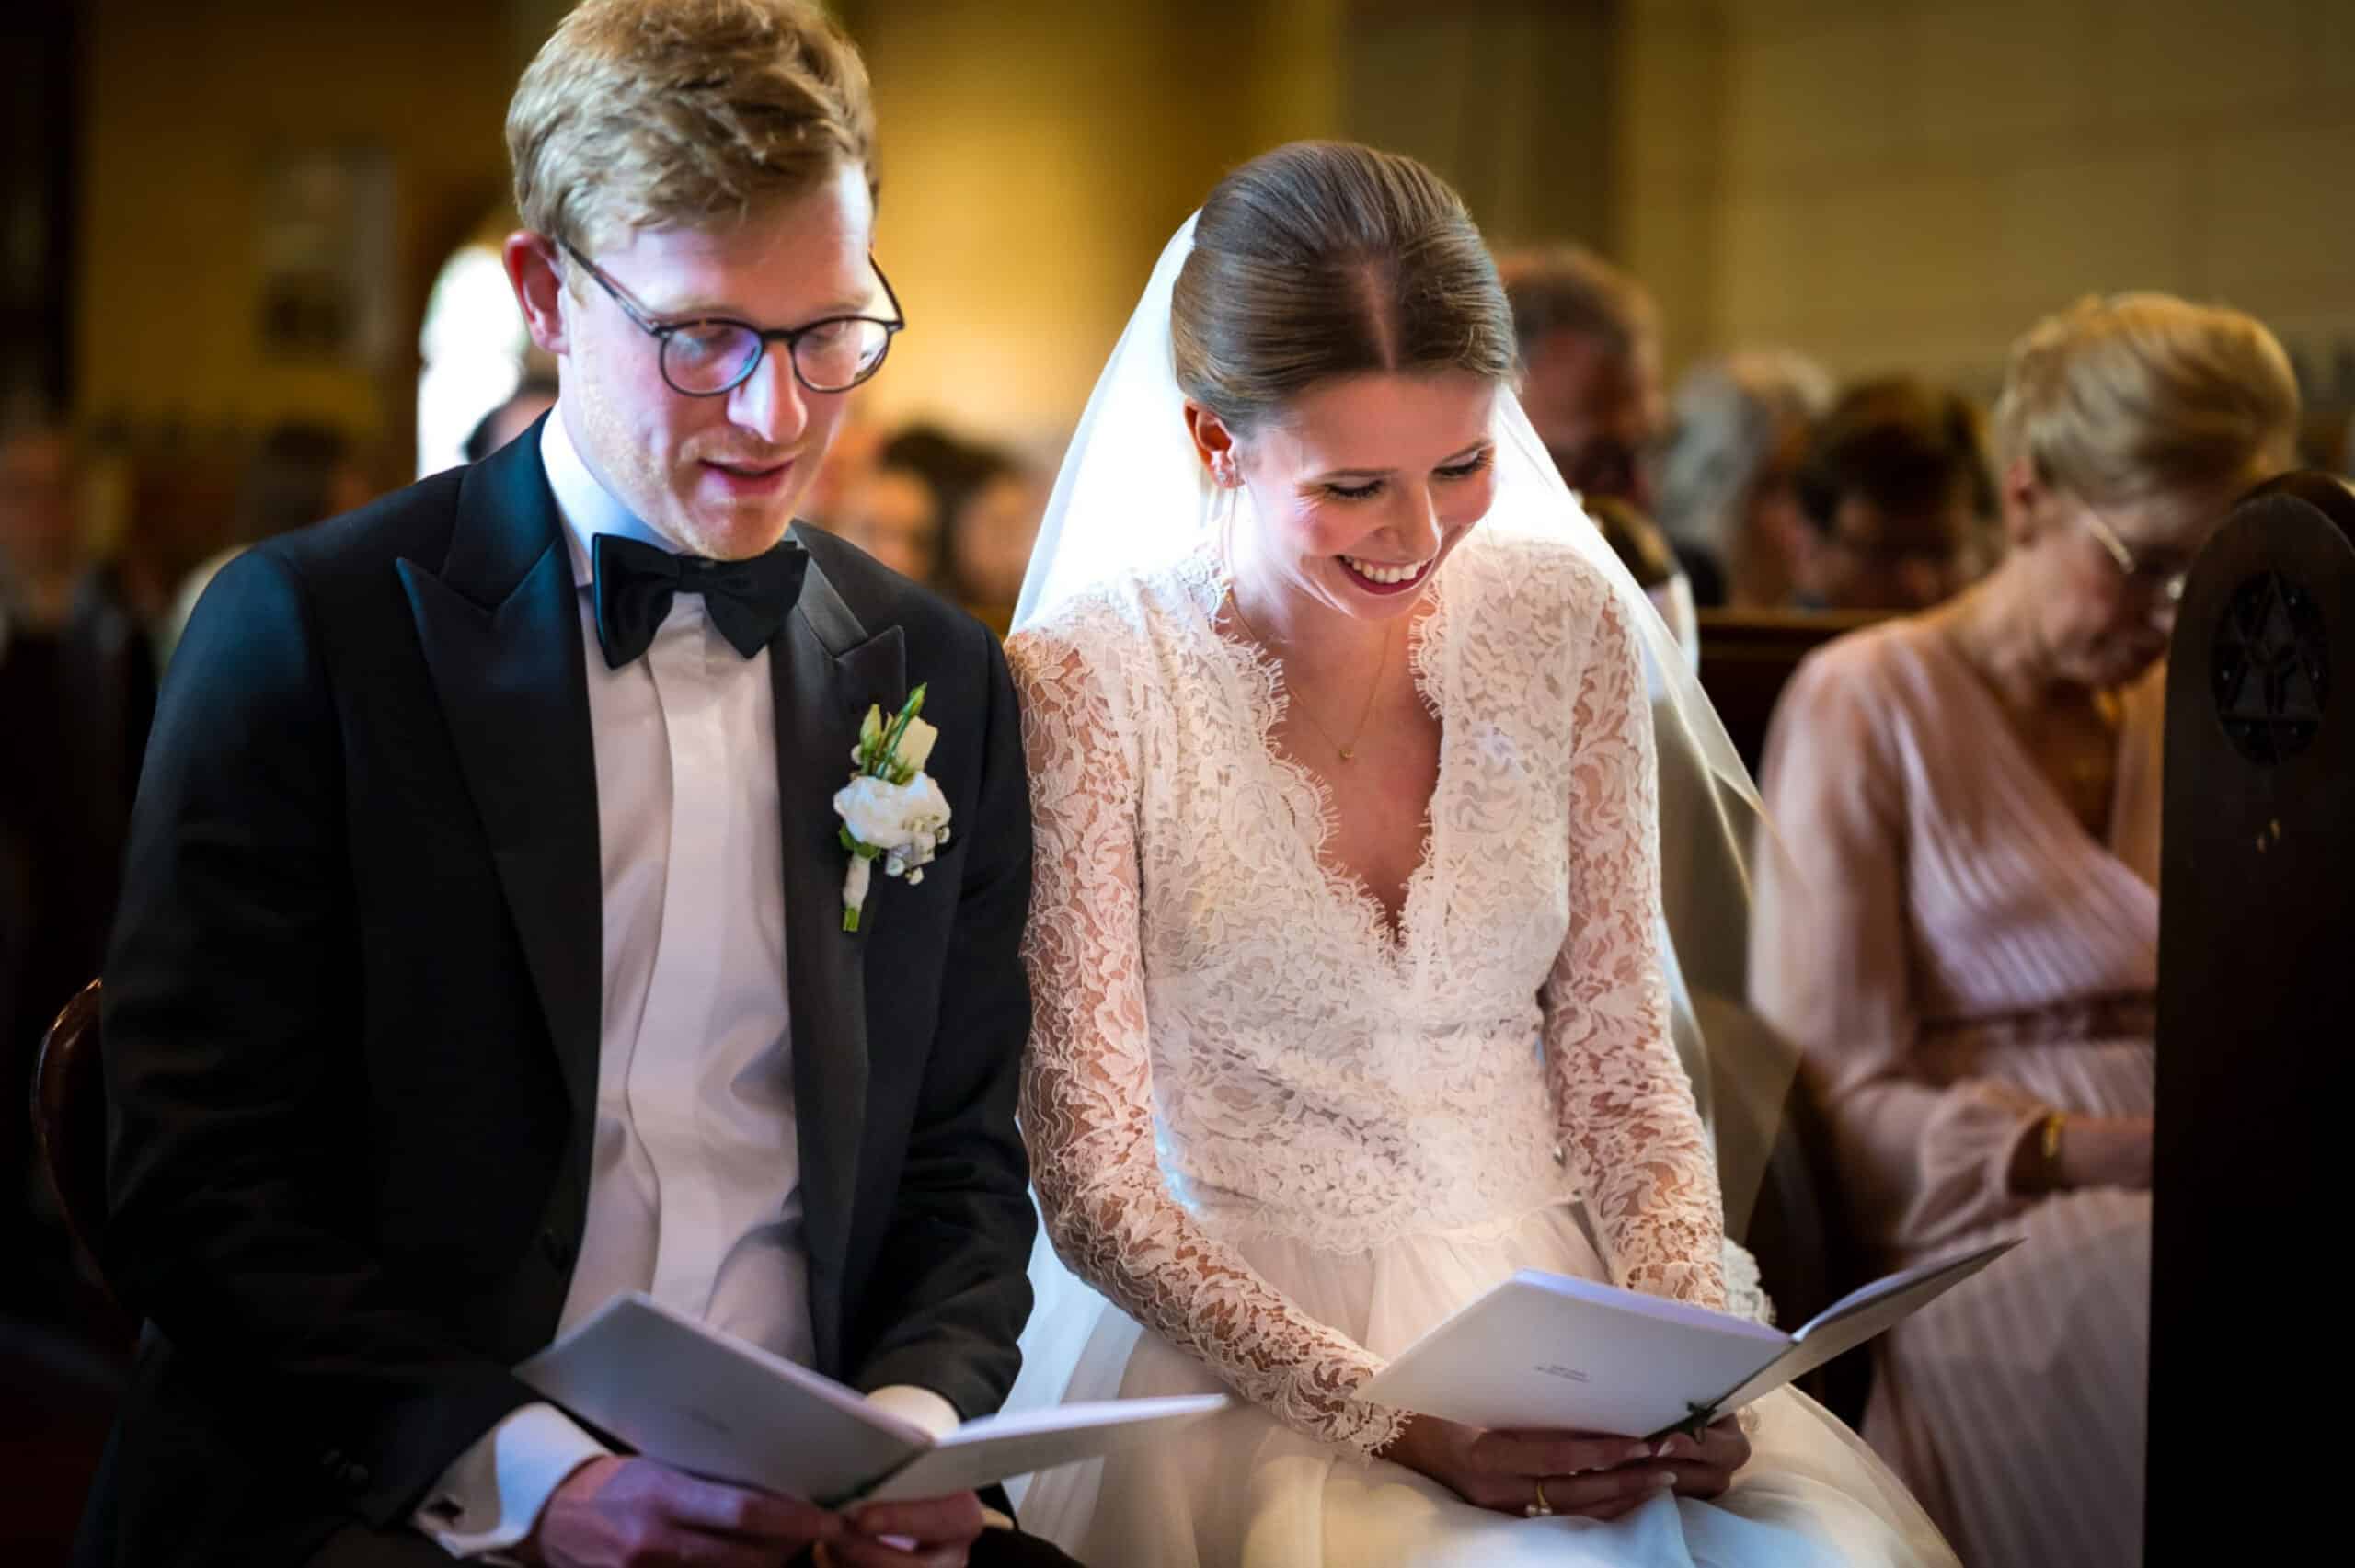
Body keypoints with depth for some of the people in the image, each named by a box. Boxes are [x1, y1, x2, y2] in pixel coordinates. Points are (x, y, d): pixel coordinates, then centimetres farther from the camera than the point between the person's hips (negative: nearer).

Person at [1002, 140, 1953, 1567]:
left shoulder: (1565, 621, 2)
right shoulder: (1088, 683, -10)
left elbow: (1618, 1060, 7)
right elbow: (1096, 1182, -9)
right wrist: (1401, 1422, -20)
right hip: (1237, 1347, -4)